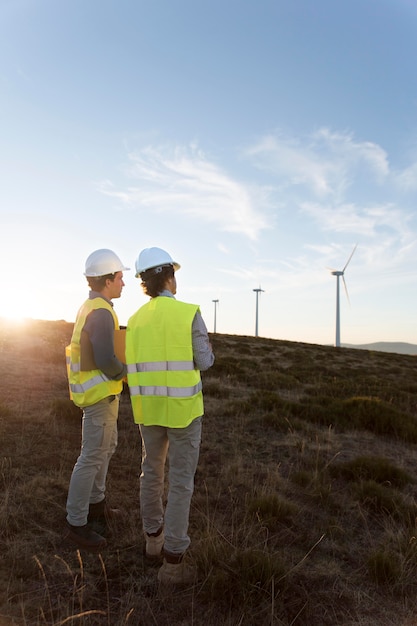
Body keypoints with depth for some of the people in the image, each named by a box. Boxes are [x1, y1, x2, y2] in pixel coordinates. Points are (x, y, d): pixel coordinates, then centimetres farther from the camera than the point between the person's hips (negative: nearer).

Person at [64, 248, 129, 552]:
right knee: (92, 457, 1)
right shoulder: (101, 313, -24)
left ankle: (96, 504, 36)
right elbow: (106, 361, -27)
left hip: (100, 390, 11)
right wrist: (128, 373, -8)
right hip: (101, 394, -11)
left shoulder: (90, 308, 10)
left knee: (107, 446, 21)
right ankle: (76, 523, 15)